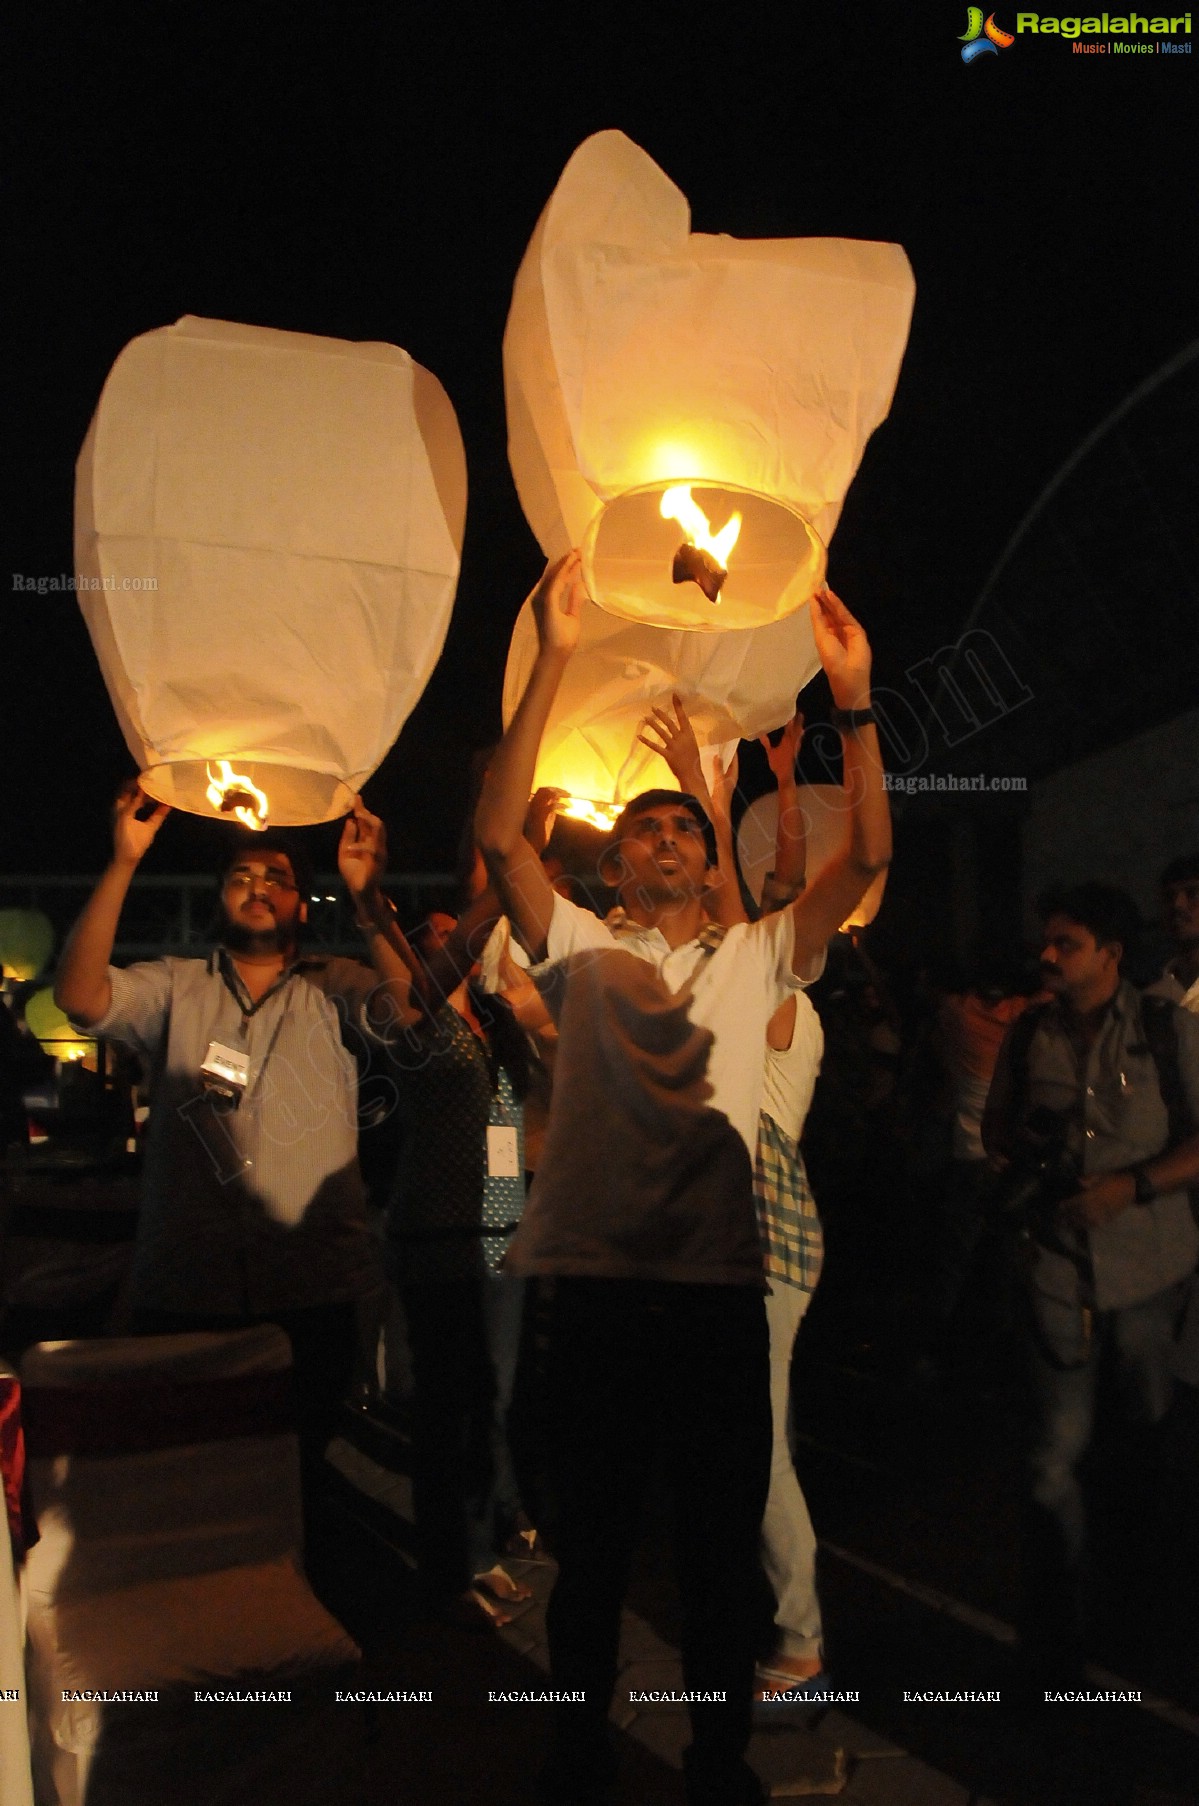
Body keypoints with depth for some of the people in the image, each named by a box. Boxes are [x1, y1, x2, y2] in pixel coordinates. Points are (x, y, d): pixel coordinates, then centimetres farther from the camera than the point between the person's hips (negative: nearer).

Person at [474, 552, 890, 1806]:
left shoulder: (758, 957, 11)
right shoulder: (581, 951, 7)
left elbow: (868, 856, -1)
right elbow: (497, 836, -8)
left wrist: (854, 702, -11)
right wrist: (552, 662, -15)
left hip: (720, 1285, 1)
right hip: (596, 1281, -1)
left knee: (723, 1549, 13)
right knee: (590, 1544, 14)